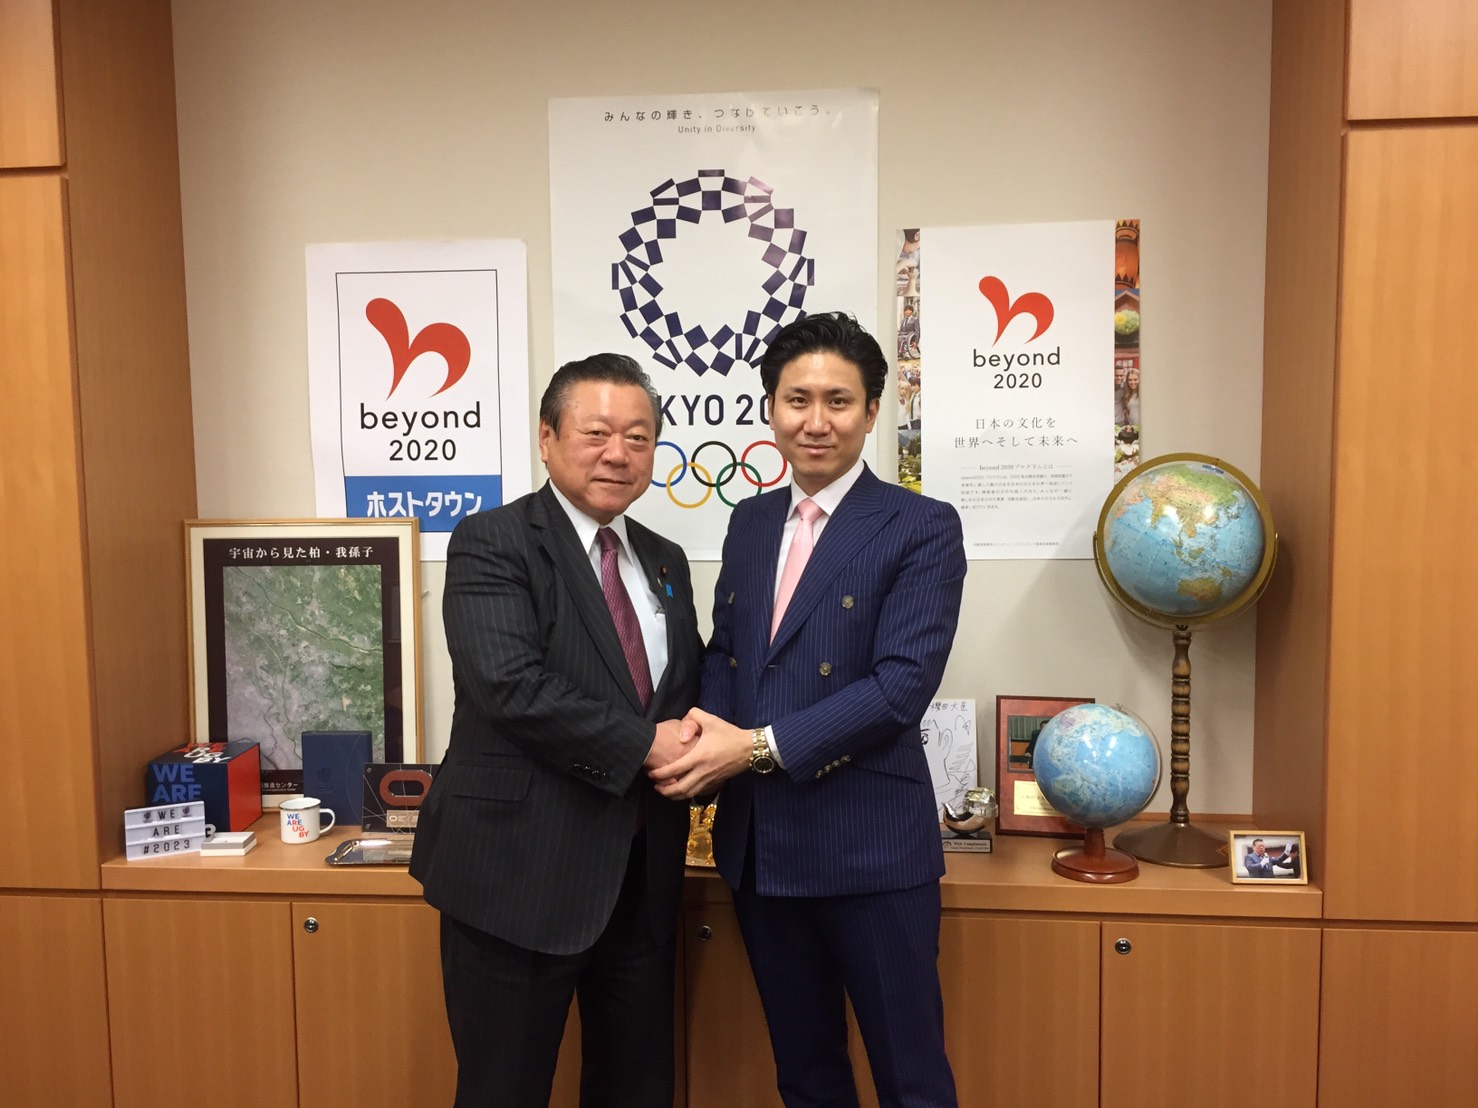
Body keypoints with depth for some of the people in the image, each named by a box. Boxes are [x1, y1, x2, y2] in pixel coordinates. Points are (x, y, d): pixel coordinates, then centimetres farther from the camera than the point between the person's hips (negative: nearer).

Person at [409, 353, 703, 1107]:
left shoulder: (664, 561, 11)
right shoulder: (491, 543, -9)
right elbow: (510, 686, -22)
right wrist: (644, 746, -19)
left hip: (640, 874, 6)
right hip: (522, 869, -6)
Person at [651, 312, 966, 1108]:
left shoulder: (923, 528, -9)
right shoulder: (750, 520, 10)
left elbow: (903, 683, -18)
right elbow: (723, 650, 12)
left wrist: (759, 747, -20)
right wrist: (706, 739, -8)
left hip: (869, 843, -5)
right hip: (759, 843, 6)